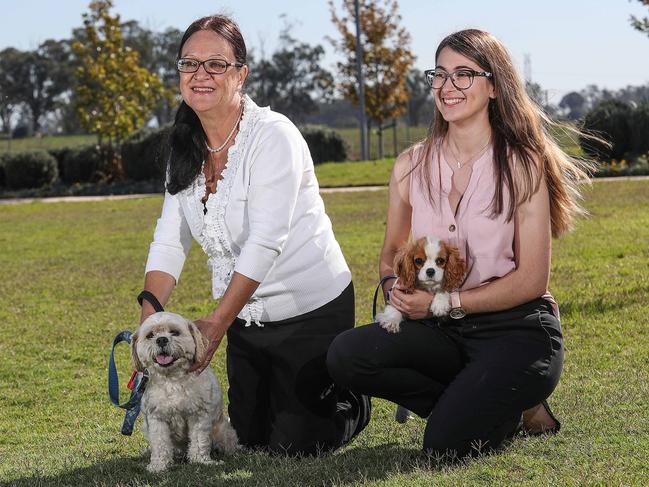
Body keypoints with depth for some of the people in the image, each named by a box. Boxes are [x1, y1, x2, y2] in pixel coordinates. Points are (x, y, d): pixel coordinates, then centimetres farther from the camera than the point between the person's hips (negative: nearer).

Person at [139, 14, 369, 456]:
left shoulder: (273, 135, -20)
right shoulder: (187, 150, 3)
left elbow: (265, 242, -26)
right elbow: (168, 244, -2)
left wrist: (217, 324, -28)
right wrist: (148, 321, -16)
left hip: (311, 308, -7)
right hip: (247, 316, 7)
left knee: (293, 443, -5)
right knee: (248, 435, 14)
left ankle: (355, 402, 24)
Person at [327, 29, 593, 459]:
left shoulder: (522, 165, -8)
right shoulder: (411, 165, 5)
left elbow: (532, 281, -10)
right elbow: (392, 252, 18)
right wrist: (395, 287, -6)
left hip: (518, 330, -5)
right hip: (442, 331, 5)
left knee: (446, 445, -25)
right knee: (346, 355, -22)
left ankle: (513, 408, 9)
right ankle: (483, 401, -3)